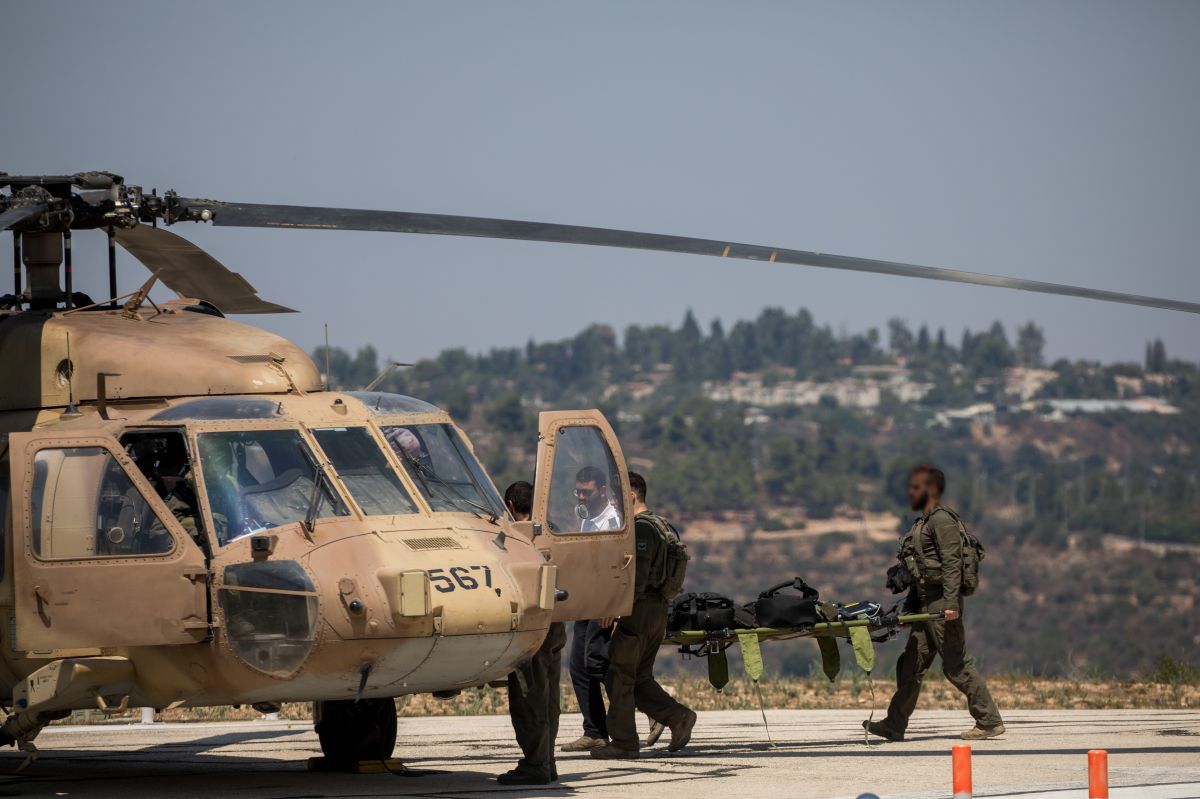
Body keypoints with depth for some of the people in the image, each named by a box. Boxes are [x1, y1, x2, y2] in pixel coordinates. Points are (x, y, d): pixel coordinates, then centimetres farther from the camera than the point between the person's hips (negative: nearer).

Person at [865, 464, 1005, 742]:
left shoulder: (942, 519, -10)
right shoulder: (924, 522, 20)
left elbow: (952, 563, -19)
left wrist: (951, 603, -26)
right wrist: (910, 604, 22)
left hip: (941, 604, -10)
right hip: (926, 603, 10)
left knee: (957, 666, -7)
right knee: (911, 665, 8)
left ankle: (990, 722, -2)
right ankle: (895, 726, 11)